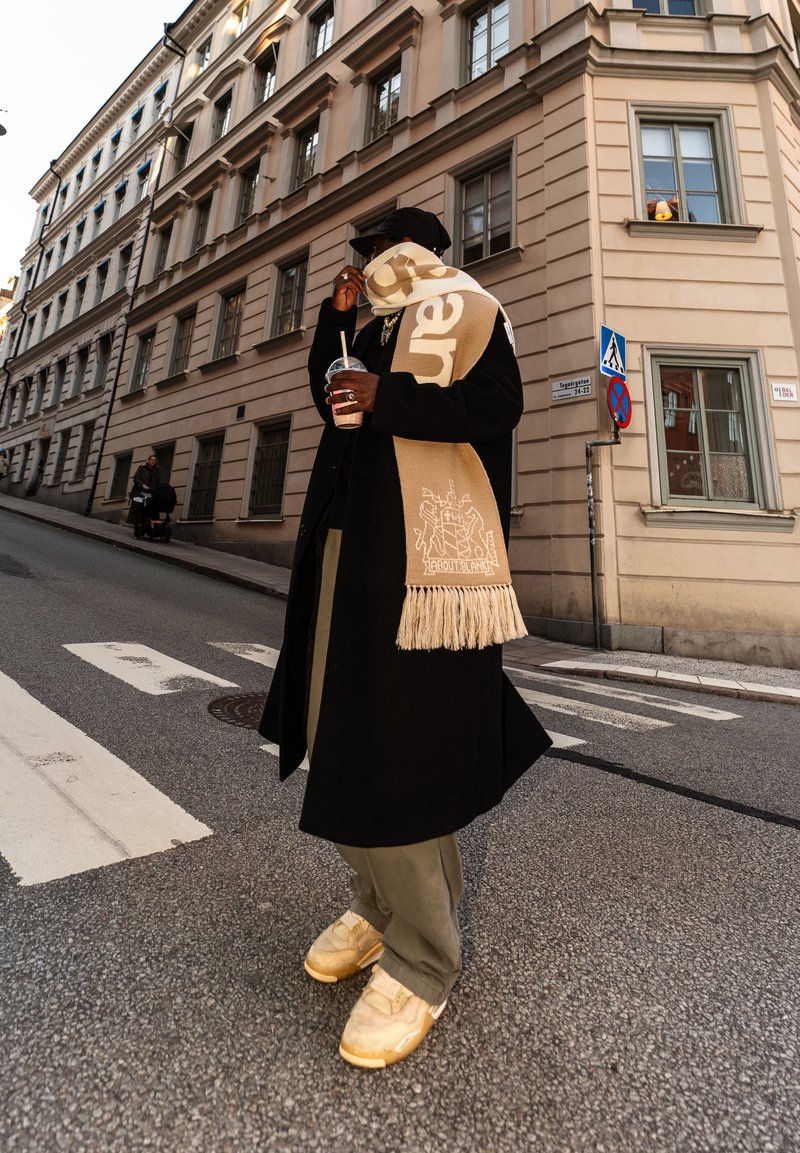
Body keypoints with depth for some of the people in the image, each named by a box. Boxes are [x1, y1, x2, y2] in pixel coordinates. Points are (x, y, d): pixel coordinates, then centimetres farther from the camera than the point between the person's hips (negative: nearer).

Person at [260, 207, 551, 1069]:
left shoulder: (463, 307, 8)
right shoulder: (376, 329, 31)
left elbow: (498, 407, -7)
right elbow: (324, 390, 33)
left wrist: (386, 402, -12)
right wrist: (336, 311, 27)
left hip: (420, 546, -8)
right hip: (351, 540, 9)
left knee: (397, 742, -9)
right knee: (342, 727, 8)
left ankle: (421, 957, 12)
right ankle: (379, 903, 28)